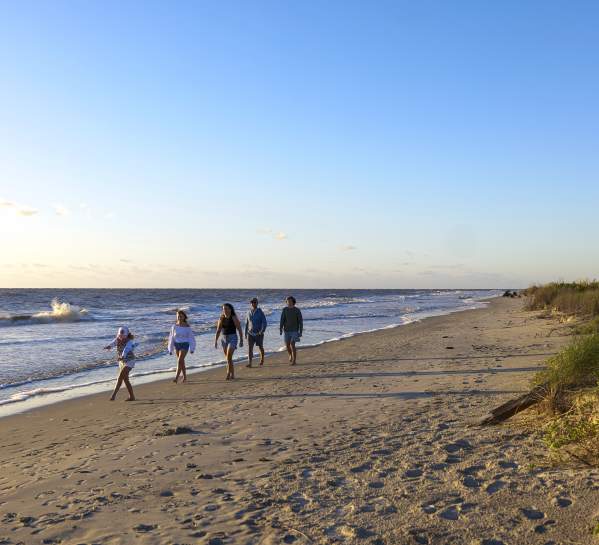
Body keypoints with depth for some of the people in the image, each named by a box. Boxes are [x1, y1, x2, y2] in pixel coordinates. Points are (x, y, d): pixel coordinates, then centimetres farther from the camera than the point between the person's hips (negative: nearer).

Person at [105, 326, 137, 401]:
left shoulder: (129, 341, -22)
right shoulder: (117, 340, -6)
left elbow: (126, 349, -42)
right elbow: (112, 343, -28)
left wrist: (123, 356, -63)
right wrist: (108, 346, -54)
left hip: (129, 362, -7)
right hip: (121, 362, 7)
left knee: (120, 378, -15)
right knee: (125, 379, 11)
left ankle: (113, 395, -9)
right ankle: (132, 397, 21)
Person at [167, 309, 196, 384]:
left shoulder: (187, 327, -8)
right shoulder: (174, 327, -1)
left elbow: (191, 338, -4)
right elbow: (171, 338, 4)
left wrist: (192, 349, -5)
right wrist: (170, 349, 4)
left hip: (184, 345, -4)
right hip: (177, 345, 4)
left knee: (180, 361, -15)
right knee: (182, 362, 13)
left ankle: (176, 378, -15)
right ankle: (185, 377, 26)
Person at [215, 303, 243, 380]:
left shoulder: (234, 318, -9)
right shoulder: (221, 318, 3)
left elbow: (239, 329, -6)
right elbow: (218, 331, 6)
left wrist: (241, 340, -6)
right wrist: (215, 341, -1)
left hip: (233, 338, -5)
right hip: (224, 339, 5)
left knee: (229, 357, -17)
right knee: (228, 358, 12)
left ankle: (228, 374, -13)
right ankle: (232, 374, 24)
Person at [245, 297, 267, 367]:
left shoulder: (260, 312, -9)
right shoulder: (249, 312, 3)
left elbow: (264, 323, -12)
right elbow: (247, 323, 12)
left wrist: (262, 331, -25)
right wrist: (246, 333, 14)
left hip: (258, 333, -2)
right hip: (250, 333, 2)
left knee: (260, 347, 14)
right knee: (250, 347, -11)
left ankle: (262, 359, 39)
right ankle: (249, 363, -14)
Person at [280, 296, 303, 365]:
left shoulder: (297, 310, -10)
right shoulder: (285, 310, -2)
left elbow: (300, 321, -7)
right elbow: (282, 320, -4)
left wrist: (301, 332, -9)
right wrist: (280, 330, -14)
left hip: (294, 331, -3)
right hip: (287, 331, 3)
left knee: (292, 345, -16)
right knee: (287, 346, 7)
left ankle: (294, 361, -7)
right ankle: (291, 355, 39)